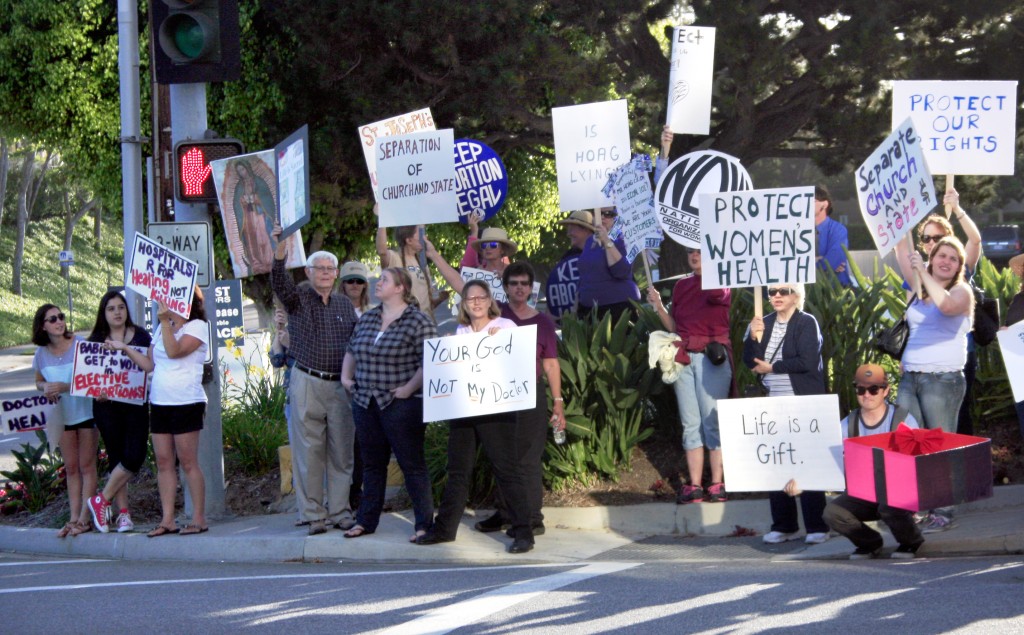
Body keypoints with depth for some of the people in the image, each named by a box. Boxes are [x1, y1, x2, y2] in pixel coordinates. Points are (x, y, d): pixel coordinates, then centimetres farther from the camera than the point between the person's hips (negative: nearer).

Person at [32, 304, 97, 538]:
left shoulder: (80, 345, -15)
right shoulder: (41, 354, -1)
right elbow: (39, 381, 13)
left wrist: (64, 386, -26)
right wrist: (45, 388, -10)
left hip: (86, 411, -5)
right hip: (62, 415, 5)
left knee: (86, 466, 0)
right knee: (71, 468, 9)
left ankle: (85, 518, 1)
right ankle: (74, 518, 13)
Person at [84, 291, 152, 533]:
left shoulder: (140, 336, 6)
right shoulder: (96, 341, 8)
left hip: (135, 405, 0)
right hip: (106, 406, 0)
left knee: (134, 455, -13)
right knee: (116, 457, 3)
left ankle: (102, 500, 1)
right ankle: (123, 513, 9)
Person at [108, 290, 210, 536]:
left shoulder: (197, 326, -4)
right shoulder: (162, 328, 19)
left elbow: (174, 351, -19)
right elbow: (150, 364, 17)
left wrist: (165, 321, -21)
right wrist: (124, 348, 12)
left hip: (186, 403, -7)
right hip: (159, 403, 7)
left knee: (188, 462, -6)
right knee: (164, 462, 4)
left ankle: (199, 518, -2)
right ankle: (167, 520, 6)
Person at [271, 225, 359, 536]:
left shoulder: (345, 304, 13)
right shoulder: (297, 299, 2)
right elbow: (279, 280, -18)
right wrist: (280, 249, -35)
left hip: (340, 385, 3)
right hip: (306, 384, -3)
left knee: (342, 451, 5)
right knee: (308, 451, -2)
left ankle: (340, 511, 13)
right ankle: (313, 514, 3)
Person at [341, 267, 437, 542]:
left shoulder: (418, 321, -9)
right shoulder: (367, 318, 12)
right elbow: (351, 351, 25)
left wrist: (409, 388, -19)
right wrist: (346, 376, 12)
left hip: (401, 404, -6)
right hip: (365, 403, 7)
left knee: (412, 464, -2)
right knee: (372, 464, 14)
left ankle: (424, 524, 3)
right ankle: (366, 521, 22)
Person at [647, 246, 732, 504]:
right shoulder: (681, 286, 15)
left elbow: (716, 294, -18)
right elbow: (674, 327, 16)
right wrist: (659, 306, 3)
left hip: (713, 357, -5)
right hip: (684, 357, 5)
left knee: (713, 421, -6)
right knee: (690, 423, 3)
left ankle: (717, 484, -4)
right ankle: (694, 486, 3)